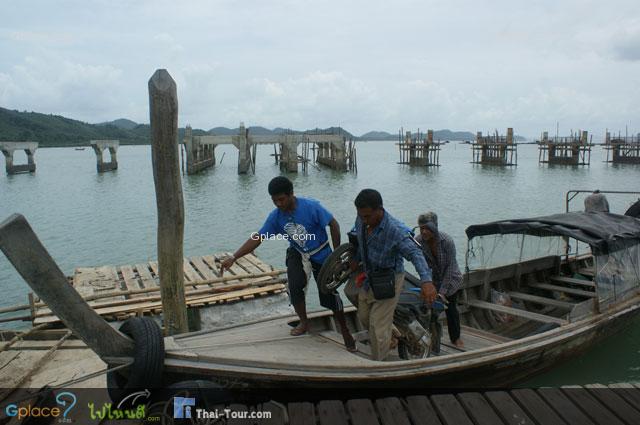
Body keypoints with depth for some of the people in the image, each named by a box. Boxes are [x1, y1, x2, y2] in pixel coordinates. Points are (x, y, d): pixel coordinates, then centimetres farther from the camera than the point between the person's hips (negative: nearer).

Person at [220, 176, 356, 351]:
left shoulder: (311, 207, -27)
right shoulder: (276, 216, -14)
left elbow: (334, 225, -17)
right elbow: (257, 238, -11)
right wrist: (233, 258, -19)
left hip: (321, 255, -3)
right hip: (297, 254, 3)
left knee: (329, 293, -3)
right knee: (294, 286, -20)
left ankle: (345, 332, 19)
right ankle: (304, 322, 8)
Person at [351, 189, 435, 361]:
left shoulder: (395, 230, -30)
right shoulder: (361, 221, -10)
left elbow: (415, 253, -38)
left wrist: (426, 281, -51)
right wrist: (356, 259, 21)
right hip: (368, 276, 7)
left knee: (378, 325, -3)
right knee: (364, 316, 21)